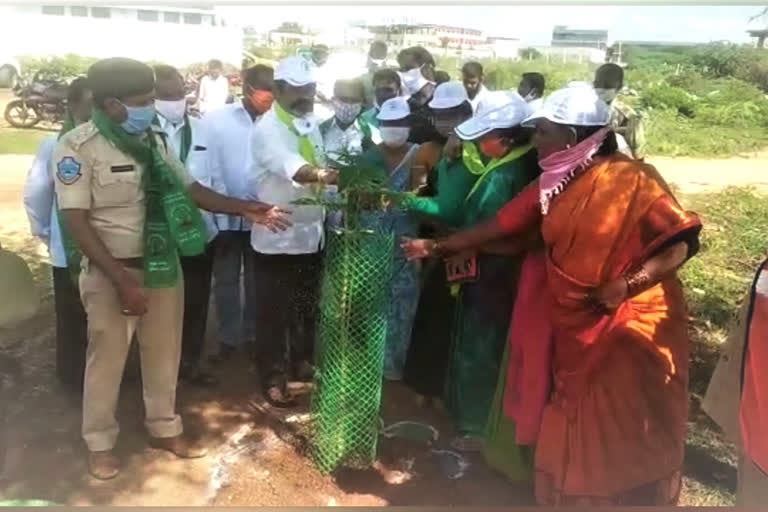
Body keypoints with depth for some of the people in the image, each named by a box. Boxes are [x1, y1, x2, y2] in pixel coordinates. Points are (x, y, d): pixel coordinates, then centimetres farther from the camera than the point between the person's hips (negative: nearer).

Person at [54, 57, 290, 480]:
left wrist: (244, 208, -3)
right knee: (106, 359, 12)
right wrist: (122, 280, -21)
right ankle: (99, 443, 33)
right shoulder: (77, 146, -15)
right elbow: (76, 221, -17)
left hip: (163, 266, 5)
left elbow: (188, 188, 7)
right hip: (110, 272, -5)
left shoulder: (152, 140, 2)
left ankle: (164, 428, 38)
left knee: (164, 354, 17)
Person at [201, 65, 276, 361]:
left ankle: (253, 335, 29)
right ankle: (228, 337, 25)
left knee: (256, 281, 13)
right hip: (226, 217, 0)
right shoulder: (216, 120, -6)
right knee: (226, 280, 11)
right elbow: (211, 170, -5)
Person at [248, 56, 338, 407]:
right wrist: (325, 176, -55)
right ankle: (273, 378, 21)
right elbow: (292, 168, -37)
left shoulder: (310, 122, 7)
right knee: (274, 312, 6)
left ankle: (301, 362, 39)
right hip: (277, 238, -7)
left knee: (307, 306, 19)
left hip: (311, 233, 7)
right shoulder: (267, 130, -18)